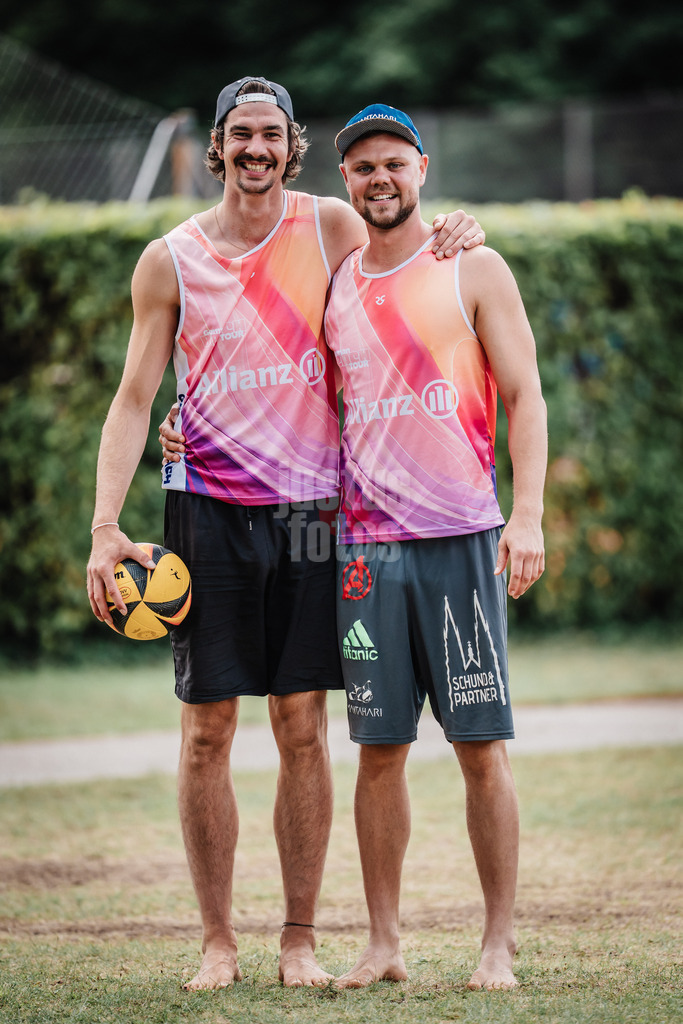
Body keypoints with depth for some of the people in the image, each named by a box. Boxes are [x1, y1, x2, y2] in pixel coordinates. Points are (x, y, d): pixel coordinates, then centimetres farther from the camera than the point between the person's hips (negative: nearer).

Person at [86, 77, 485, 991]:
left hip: (308, 510, 0)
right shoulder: (170, 259, 3)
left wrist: (453, 236, -6)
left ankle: (300, 939, 9)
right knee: (206, 732, 0)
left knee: (303, 728, 1)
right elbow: (134, 399, 3)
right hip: (208, 511, 0)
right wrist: (105, 526, -7)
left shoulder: (331, 229, 4)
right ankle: (217, 941, 8)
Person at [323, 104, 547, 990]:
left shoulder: (473, 271, 4)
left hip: (462, 536, -3)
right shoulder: (336, 285, 15)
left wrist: (528, 515, -11)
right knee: (379, 748, 3)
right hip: (366, 544, 3)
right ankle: (383, 943, 9)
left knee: (481, 745, -3)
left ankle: (500, 943, 3)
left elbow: (524, 397, 1)